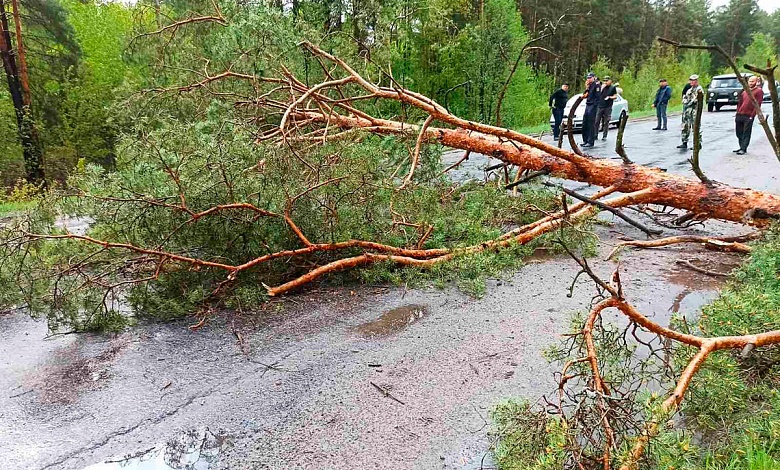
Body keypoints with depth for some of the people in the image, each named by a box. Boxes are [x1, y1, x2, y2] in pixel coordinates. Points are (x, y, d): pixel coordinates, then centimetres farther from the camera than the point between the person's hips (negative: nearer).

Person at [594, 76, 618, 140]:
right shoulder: (602, 86, 12)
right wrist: (602, 87, -8)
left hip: (608, 107, -2)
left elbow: (615, 96, 5)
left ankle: (604, 136, 5)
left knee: (606, 122, 1)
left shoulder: (613, 87, 7)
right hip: (600, 106, 2)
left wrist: (610, 97, -12)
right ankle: (595, 134, 4)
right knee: (597, 121, -3)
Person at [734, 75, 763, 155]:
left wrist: (752, 115, -15)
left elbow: (757, 105, -8)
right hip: (740, 115, 7)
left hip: (748, 116, -7)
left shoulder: (759, 91, -2)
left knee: (746, 134, -5)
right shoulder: (744, 91, 18)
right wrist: (737, 113, 11)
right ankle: (742, 147, 22)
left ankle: (743, 149, -6)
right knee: (739, 133, 11)